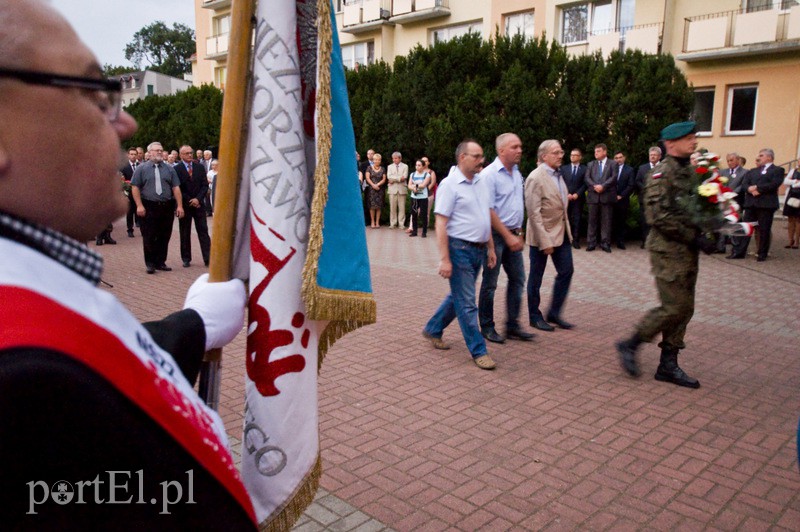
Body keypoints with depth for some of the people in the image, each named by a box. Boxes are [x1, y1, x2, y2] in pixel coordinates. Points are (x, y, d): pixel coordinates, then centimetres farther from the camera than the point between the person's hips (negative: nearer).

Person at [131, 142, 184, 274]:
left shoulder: (169, 169, 10)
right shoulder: (142, 168, 4)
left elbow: (176, 188, 5)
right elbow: (135, 187, 0)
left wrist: (179, 206, -4)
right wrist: (139, 205, -9)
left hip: (167, 207, 3)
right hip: (149, 207, -2)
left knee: (164, 237, 7)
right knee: (149, 238, 0)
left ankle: (160, 262, 17)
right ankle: (150, 264, 10)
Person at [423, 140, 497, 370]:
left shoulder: (480, 182, 11)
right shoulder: (450, 184, -12)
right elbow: (441, 224, -16)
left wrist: (491, 249, 17)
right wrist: (444, 259, -20)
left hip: (478, 249, 8)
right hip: (460, 248, -8)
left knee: (458, 296, 18)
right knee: (466, 303, -1)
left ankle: (433, 329, 36)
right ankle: (478, 351, 8)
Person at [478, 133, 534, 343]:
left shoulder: (517, 173, 12)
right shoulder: (490, 174, -14)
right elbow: (489, 210, -17)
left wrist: (518, 233, 15)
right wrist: (508, 236, -17)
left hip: (512, 234, 8)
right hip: (495, 234, -8)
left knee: (517, 279, 9)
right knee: (490, 283, 2)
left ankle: (512, 326, 19)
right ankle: (487, 328, 15)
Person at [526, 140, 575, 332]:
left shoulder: (558, 175, 9)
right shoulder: (535, 178, -16)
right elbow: (534, 213, -20)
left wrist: (566, 227, 11)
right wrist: (545, 241, -21)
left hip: (562, 232, 8)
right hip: (542, 235, -8)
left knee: (566, 272, 7)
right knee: (536, 277, 5)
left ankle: (554, 313, 20)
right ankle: (535, 316, 19)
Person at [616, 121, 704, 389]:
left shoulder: (690, 171, 16)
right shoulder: (662, 172, -12)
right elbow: (657, 215, -21)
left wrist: (703, 231, 6)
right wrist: (691, 234, -17)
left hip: (687, 250, 9)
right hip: (667, 249, -9)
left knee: (684, 308, 9)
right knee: (674, 306, -9)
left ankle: (668, 365, 17)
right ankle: (629, 346, 7)